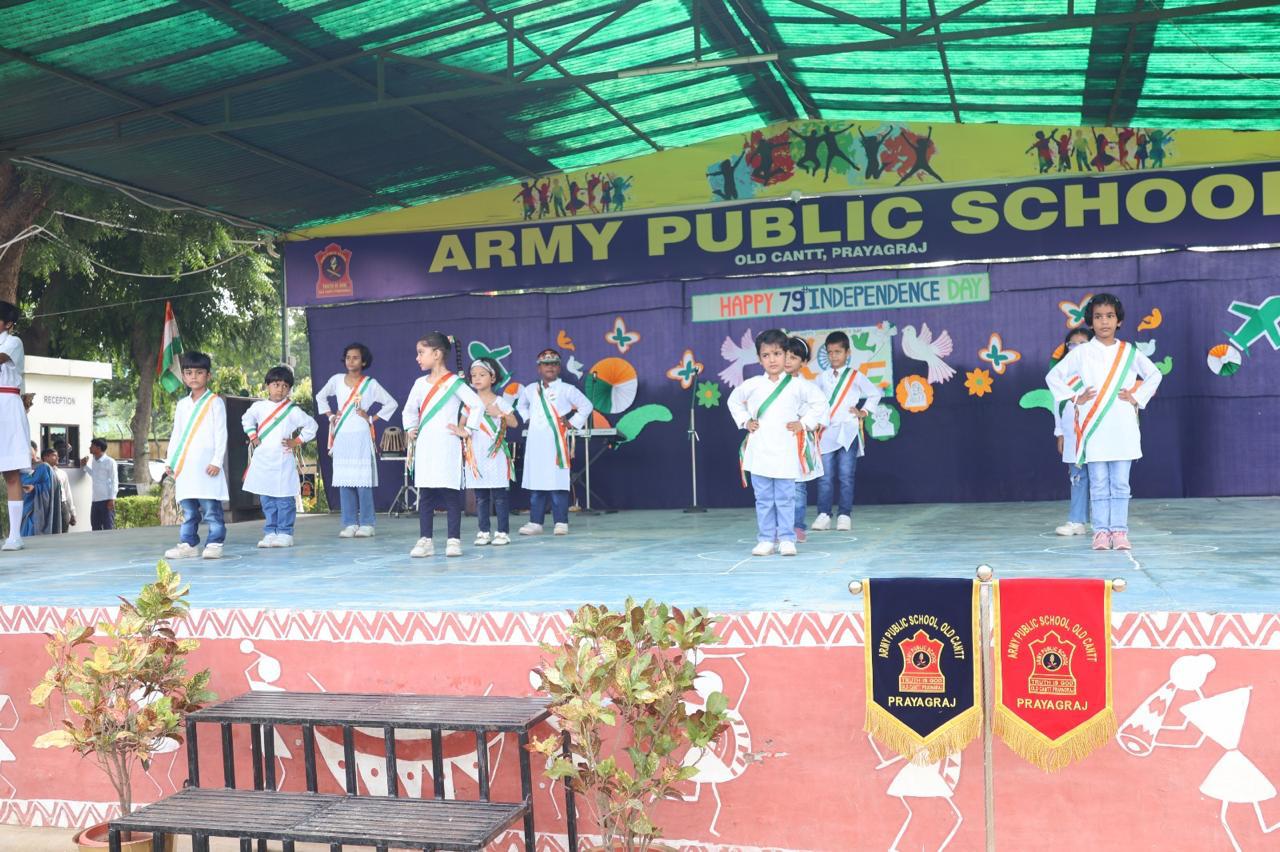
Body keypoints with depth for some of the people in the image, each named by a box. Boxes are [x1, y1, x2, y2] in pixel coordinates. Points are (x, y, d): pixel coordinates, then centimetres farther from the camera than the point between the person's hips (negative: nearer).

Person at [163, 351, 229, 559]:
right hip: (185, 466, 6)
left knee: (211, 509, -6)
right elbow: (176, 435, 20)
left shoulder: (215, 402, 1)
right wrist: (170, 461, 13)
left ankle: (214, 543, -2)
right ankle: (188, 544, 13)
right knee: (188, 511, 9)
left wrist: (217, 461, -12)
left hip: (207, 465, -6)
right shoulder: (182, 404, 17)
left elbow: (221, 434, -4)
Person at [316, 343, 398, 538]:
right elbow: (320, 397, 25)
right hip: (341, 436, 3)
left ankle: (366, 524, -2)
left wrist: (372, 418, -1)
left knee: (363, 481, -7)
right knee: (344, 481, 2)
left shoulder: (370, 384, 2)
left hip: (361, 436, -3)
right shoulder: (336, 380, 10)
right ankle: (350, 524, 6)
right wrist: (330, 415, 13)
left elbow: (391, 403, 5)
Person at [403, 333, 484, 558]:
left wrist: (467, 431, -9)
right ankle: (425, 540, 9)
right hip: (424, 448, 5)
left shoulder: (454, 383, -5)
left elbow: (478, 405, -9)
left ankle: (454, 540, 2)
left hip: (447, 448, -5)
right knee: (425, 494, 5)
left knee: (451, 493, -3)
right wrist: (410, 429, 12)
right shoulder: (420, 383, 12)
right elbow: (409, 409, 25)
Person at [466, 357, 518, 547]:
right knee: (480, 497, 6)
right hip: (476, 455, 3)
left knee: (499, 495, -2)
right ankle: (484, 532, 12)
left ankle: (503, 532, 2)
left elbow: (514, 423, -2)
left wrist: (499, 414, -15)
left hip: (495, 455, -3)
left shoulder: (499, 402, 1)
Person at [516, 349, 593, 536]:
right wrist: (527, 419, 17)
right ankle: (535, 522, 10)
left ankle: (561, 522, 1)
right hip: (535, 444, 4)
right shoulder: (530, 390, 12)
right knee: (535, 485, 5)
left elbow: (587, 406, 4)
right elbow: (521, 405, 32)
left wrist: (573, 423, 0)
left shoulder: (566, 390, 0)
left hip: (556, 443, -4)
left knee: (558, 484, -5)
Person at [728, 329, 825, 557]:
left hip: (785, 453, -2)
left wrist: (803, 423, 2)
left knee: (785, 499, 1)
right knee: (763, 500, 6)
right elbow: (734, 400, 22)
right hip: (759, 452, 2)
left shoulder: (795, 386, 1)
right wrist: (745, 421, 11)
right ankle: (765, 540, 12)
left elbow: (817, 405, 13)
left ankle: (787, 539, 7)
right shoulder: (752, 385, 4)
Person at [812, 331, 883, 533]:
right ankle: (823, 514, 3)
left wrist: (864, 412, 6)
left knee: (846, 476, -3)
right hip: (826, 432, 2)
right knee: (825, 476, -1)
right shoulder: (823, 378, 11)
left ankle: (844, 515, 2)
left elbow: (875, 393, 12)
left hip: (848, 432, -2)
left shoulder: (855, 376, 4)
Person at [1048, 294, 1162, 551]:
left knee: (1120, 484, 3)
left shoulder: (1129, 352, 7)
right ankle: (1101, 532, 7)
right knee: (1099, 485, 2)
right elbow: (1053, 376, 6)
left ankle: (1119, 531, 9)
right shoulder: (1081, 353, 2)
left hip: (1122, 429, 1)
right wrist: (1074, 397, -1)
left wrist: (1137, 397, 7)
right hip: (1093, 428, -1)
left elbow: (1154, 374, 19)